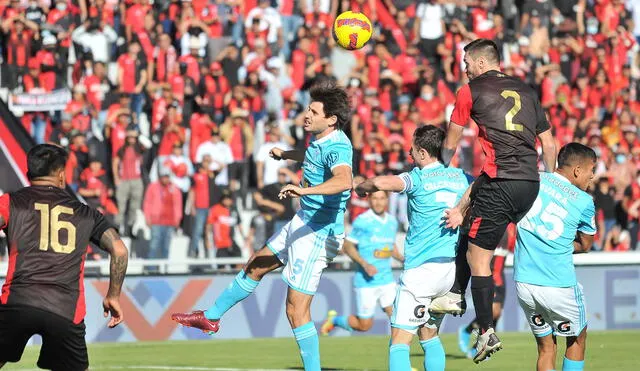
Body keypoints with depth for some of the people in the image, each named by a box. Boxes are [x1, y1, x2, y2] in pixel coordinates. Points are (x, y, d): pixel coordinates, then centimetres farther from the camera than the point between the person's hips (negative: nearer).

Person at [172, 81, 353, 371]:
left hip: (318, 233, -10)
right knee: (255, 267, 26)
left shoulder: (337, 146, -26)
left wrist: (304, 190, -60)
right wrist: (284, 155, 44)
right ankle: (211, 317, 45)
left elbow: (344, 181, -48)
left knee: (296, 311, -10)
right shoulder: (319, 140, 4)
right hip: (303, 223, 10)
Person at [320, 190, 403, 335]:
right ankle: (334, 319, 28)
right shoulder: (362, 221, -11)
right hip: (366, 281, -5)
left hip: (386, 280, 5)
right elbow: (348, 246, -8)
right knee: (364, 325, 3)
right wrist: (365, 264, -21)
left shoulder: (392, 221, 9)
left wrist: (402, 259, 5)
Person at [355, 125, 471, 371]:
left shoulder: (419, 178, -7)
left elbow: (382, 183, -23)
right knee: (429, 336, 20)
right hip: (451, 268, 6)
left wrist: (361, 187, -4)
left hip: (421, 269, -6)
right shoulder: (460, 177, 10)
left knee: (400, 342, -7)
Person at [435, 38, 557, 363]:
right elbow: (549, 144, 18)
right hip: (531, 184, 7)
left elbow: (450, 144, 13)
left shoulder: (471, 91, 3)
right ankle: (457, 294, 26)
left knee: (478, 257, -1)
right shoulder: (526, 91, 17)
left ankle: (487, 333, -5)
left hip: (500, 183, -7)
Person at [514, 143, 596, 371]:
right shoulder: (584, 202, -5)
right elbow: (585, 246, 10)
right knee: (577, 340, 19)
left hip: (523, 282, 4)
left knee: (545, 347, 15)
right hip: (560, 284, -4)